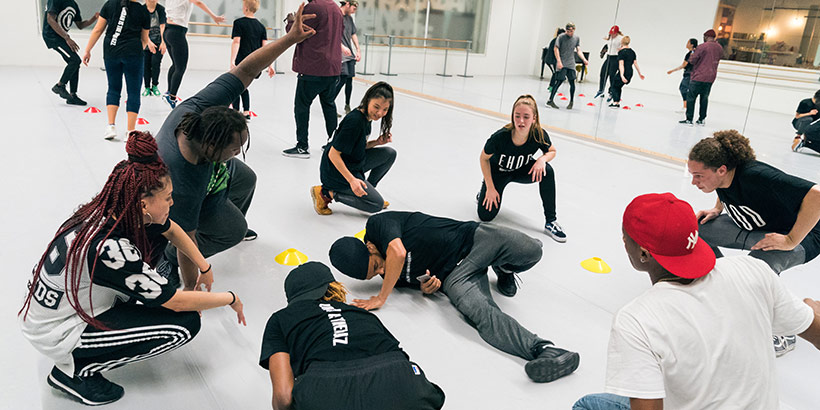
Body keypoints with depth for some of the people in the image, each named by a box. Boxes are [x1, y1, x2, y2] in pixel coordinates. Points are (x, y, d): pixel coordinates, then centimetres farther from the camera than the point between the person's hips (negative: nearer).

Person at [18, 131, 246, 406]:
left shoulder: (113, 209, -13)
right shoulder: (109, 249, -36)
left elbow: (172, 230, 7)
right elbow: (177, 302, -26)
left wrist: (205, 268, 5)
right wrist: (230, 299, -13)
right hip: (57, 335, -8)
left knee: (155, 235, 4)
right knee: (186, 324, -13)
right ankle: (76, 369, -2)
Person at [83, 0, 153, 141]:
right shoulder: (143, 11, 4)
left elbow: (97, 30, 6)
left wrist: (87, 50, 13)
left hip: (111, 51, 2)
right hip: (133, 53, -2)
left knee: (113, 88, 16)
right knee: (133, 91, 4)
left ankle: (111, 126, 5)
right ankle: (130, 132, 1)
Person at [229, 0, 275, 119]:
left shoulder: (239, 22, -4)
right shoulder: (261, 26, 10)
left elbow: (236, 42, -14)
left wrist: (232, 61, -20)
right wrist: (270, 65, 3)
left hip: (242, 62, -5)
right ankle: (246, 112, 21)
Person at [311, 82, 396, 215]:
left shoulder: (366, 116, 1)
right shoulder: (355, 121, -27)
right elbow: (333, 154, -26)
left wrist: (377, 142, -6)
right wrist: (352, 180, -29)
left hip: (353, 163, 9)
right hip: (336, 171, -9)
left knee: (389, 153, 3)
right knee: (377, 204, -8)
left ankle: (366, 190, 13)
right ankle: (326, 193, -5)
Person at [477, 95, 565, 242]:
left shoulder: (539, 135, -29)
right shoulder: (499, 137, -36)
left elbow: (552, 151, -6)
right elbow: (484, 158, -17)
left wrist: (542, 159, -30)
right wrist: (490, 188, -15)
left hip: (522, 170, 2)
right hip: (497, 172, -2)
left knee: (547, 171, -29)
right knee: (486, 215, -12)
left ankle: (550, 222, -14)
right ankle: (485, 189, 25)